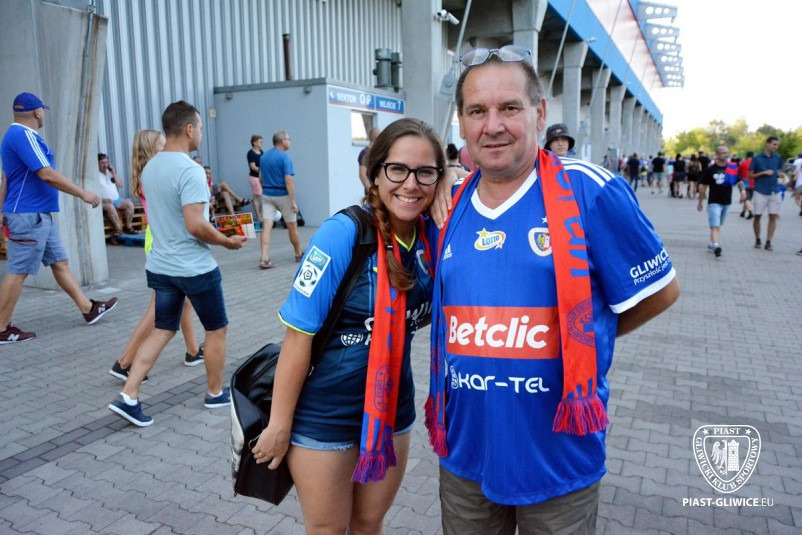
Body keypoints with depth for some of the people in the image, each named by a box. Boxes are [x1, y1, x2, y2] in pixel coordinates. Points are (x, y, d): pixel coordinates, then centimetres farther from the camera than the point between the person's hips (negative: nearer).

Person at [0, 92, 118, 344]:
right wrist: (83, 194, -16)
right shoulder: (24, 135, -15)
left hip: (39, 215, 10)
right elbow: (47, 175, -22)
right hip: (29, 215, -10)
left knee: (59, 262, 13)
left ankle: (88, 308, 21)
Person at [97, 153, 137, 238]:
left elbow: (120, 185, 13)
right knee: (110, 206, -37)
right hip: (103, 202, -6)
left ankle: (128, 227, -14)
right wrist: (102, 199, -24)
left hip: (116, 200, 6)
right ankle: (118, 228, -31)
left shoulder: (110, 172, 18)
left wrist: (114, 173, 3)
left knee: (129, 203, -17)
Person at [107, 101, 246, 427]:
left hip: (160, 265, 8)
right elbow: (196, 225, -26)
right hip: (195, 268, -8)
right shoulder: (190, 170, -20)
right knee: (216, 329, 11)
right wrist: (227, 241, -11)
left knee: (162, 330, 15)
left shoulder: (150, 167, 7)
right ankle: (215, 393, 26)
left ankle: (128, 397, 10)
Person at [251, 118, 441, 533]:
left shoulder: (430, 237, -6)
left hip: (392, 408, 5)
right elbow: (299, 334, -18)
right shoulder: (343, 234, -22)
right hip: (325, 414, -4)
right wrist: (279, 424, -13)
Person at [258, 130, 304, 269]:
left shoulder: (264, 156, 9)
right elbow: (289, 181, -20)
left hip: (267, 195, 6)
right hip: (282, 195, -5)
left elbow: (261, 177, 15)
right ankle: (299, 254, 26)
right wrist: (293, 201, -19)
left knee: (267, 226, -2)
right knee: (292, 226, 11)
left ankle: (264, 259, -12)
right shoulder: (285, 157, -13)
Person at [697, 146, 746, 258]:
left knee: (718, 225, 15)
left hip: (727, 202, 5)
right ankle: (715, 246, -28)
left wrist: (743, 190, -12)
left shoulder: (733, 167, 4)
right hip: (714, 201, -5)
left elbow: (739, 181, 9)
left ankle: (711, 245, 26)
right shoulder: (710, 169, -6)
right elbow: (703, 186, 1)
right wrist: (700, 202, 4)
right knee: (715, 226, -16)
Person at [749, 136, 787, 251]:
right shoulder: (757, 158, -3)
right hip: (761, 192, -3)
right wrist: (764, 173, -14)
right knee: (757, 216, 2)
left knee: (773, 217, -2)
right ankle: (757, 240, 19)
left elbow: (777, 171, 20)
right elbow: (750, 175, -1)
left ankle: (768, 242, 3)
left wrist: (780, 174, -2)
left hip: (774, 192, 3)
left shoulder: (778, 158, 8)